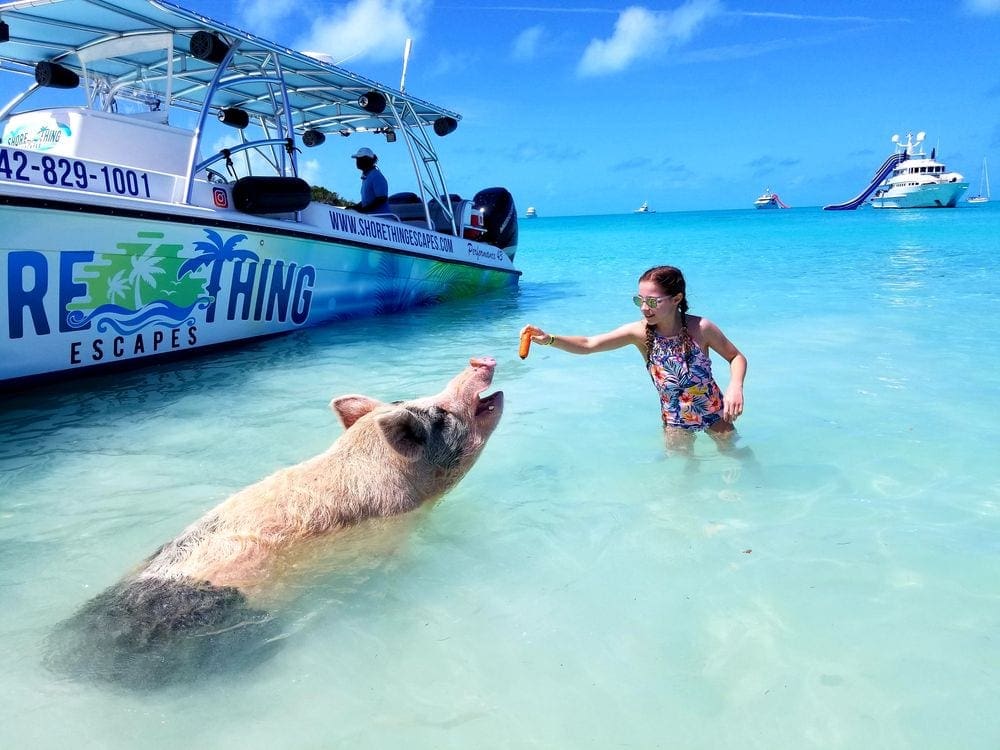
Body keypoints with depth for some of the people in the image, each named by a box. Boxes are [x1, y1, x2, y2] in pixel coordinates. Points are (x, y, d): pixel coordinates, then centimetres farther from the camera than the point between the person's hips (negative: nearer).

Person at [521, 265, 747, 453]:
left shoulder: (700, 328, -25)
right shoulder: (640, 332, -22)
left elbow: (737, 357, -9)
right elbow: (588, 345, -27)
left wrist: (735, 387, -28)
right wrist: (549, 339, -42)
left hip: (713, 410, -1)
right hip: (675, 418, 1)